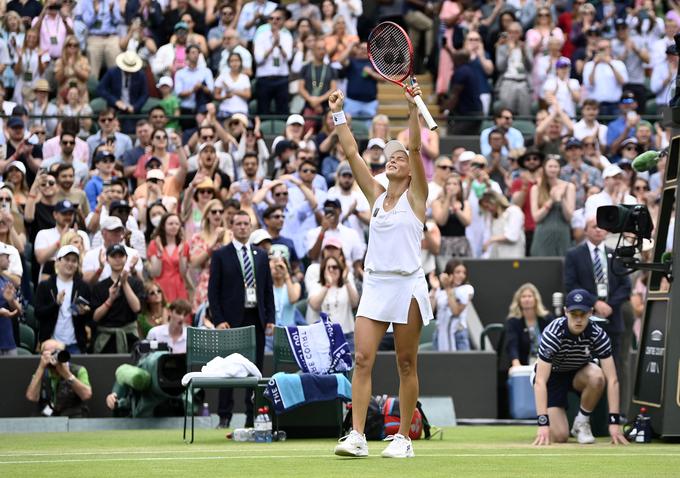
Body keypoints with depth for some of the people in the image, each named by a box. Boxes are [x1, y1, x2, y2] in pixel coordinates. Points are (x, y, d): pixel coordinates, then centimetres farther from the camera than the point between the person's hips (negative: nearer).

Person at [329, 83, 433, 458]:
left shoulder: (415, 196, 2)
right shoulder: (376, 196, 14)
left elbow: (415, 148, -9)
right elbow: (351, 152, 11)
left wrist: (413, 107, -18)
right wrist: (338, 114, 5)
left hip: (407, 286, -4)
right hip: (375, 284, 4)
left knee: (406, 365, 1)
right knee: (362, 359, -8)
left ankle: (403, 438, 6)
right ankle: (356, 436, -12)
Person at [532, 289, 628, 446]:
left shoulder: (598, 335, -24)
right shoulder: (553, 334, -31)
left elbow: (612, 380, -26)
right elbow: (540, 381, -35)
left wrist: (614, 422, -34)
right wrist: (543, 424, -43)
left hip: (578, 374, 3)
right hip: (551, 376, -2)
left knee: (597, 377, -34)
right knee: (559, 436, -20)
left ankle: (582, 423, -9)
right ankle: (554, 417, 17)